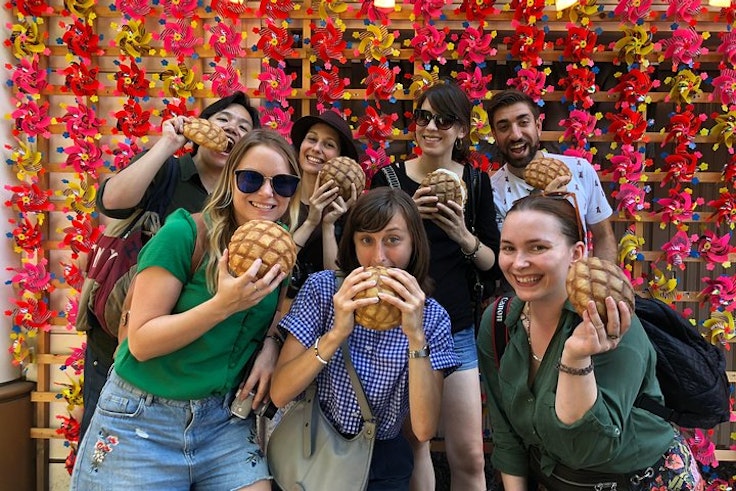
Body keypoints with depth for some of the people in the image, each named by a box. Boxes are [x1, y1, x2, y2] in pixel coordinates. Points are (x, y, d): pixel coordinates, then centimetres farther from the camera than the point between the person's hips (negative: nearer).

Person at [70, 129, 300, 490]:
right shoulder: (184, 233, -16)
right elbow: (140, 342, -16)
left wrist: (270, 344, -8)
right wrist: (222, 305, -30)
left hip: (226, 421, 4)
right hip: (143, 421, -4)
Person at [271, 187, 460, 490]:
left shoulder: (432, 317, -8)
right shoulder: (322, 288, -9)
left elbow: (424, 430, -15)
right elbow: (279, 394, -14)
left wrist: (416, 336, -25)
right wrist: (336, 333, -26)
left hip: (383, 460, 1)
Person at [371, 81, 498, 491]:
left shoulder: (477, 182, 4)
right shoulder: (389, 178, -1)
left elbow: (492, 261, 3)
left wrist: (463, 236, -17)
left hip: (457, 328, 1)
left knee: (469, 456, 1)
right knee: (413, 443, 9)